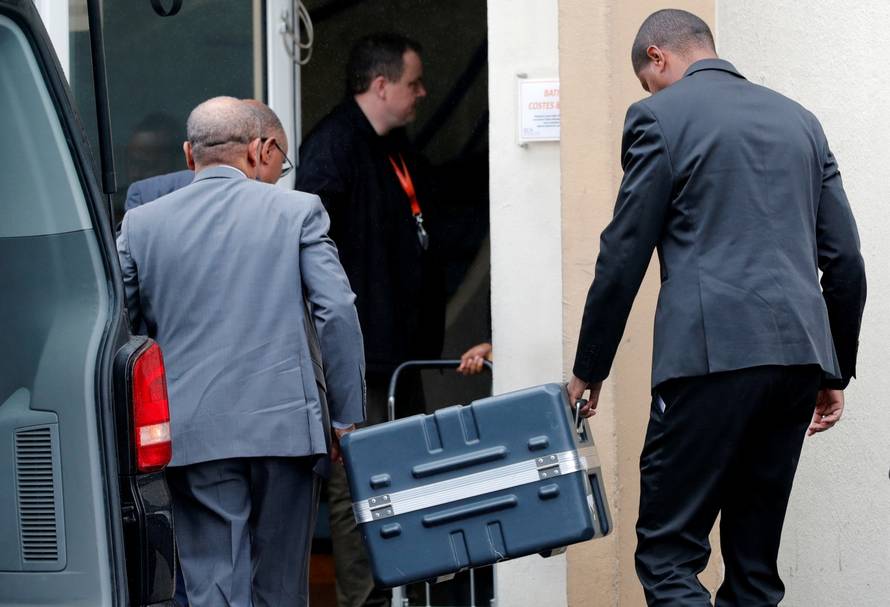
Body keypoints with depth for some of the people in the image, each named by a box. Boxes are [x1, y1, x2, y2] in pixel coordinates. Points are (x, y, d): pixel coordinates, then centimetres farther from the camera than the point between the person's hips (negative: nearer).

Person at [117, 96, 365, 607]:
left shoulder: (142, 224, 7)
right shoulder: (297, 211, 2)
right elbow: (338, 313, -5)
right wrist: (348, 417, 2)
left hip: (194, 436, 0)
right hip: (286, 426, 0)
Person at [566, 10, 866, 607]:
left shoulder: (661, 116, 2)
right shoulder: (797, 119, 19)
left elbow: (623, 258, 0)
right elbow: (845, 258, 16)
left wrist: (588, 371, 9)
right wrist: (836, 372, 23)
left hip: (716, 352, -6)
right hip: (799, 354, 6)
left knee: (669, 556, -5)